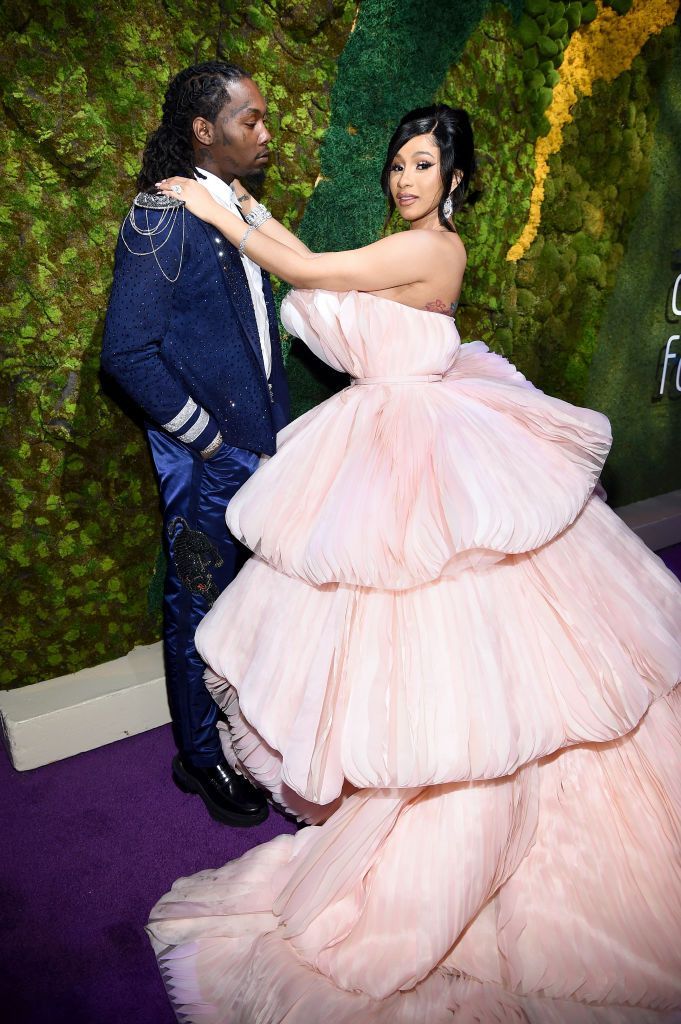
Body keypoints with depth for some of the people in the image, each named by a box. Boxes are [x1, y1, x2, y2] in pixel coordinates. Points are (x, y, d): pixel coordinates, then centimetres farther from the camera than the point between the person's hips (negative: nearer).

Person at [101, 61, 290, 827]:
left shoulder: (240, 211, 11)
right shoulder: (164, 218, -14)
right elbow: (127, 352, -19)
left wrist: (277, 423, 10)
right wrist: (206, 438, -14)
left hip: (258, 445, 8)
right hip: (205, 457, -7)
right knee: (200, 606, 8)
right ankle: (200, 757, 30)